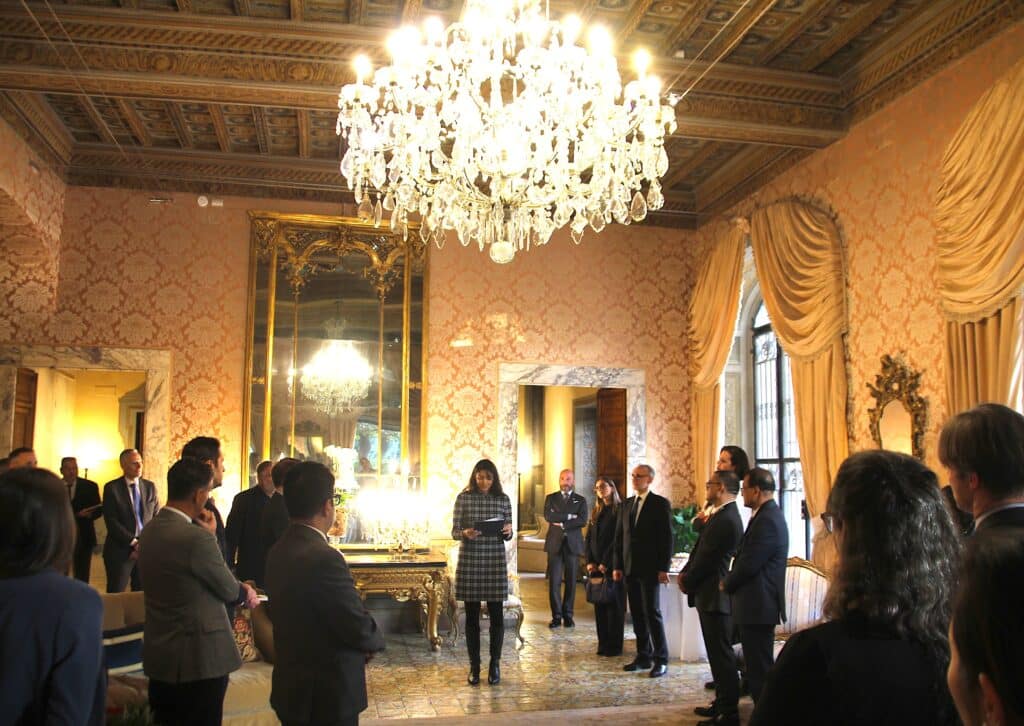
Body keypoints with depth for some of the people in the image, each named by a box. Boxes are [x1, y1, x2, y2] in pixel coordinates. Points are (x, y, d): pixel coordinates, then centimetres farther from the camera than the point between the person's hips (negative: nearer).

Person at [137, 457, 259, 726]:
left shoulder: (149, 531, 3)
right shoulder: (196, 537, -23)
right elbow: (229, 590, -9)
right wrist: (245, 593, 10)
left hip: (158, 655, 8)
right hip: (199, 658, -8)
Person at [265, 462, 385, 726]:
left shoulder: (279, 551, 1)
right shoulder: (324, 558, -26)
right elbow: (360, 628, -20)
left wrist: (363, 641, 3)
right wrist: (376, 640, 1)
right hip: (329, 695, -8)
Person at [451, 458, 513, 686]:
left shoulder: (503, 499, 4)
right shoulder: (463, 498, 0)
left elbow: (508, 535, 8)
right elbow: (454, 531, 0)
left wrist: (508, 532, -15)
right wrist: (465, 533, -21)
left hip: (495, 560, 1)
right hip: (469, 560, -1)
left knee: (496, 614, 3)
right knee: (472, 615, 6)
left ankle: (495, 665, 17)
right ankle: (474, 666, 16)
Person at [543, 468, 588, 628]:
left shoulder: (580, 500, 10)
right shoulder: (551, 498, 11)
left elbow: (582, 520, -6)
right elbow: (548, 516, -7)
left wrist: (562, 524, -11)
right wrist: (569, 516, -11)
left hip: (573, 544, 0)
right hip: (555, 544, 0)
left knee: (571, 582, 3)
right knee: (554, 582, -3)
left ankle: (568, 615, 13)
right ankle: (556, 616, 4)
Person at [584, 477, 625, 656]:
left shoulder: (620, 510, -7)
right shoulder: (596, 512, 15)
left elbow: (619, 539, -12)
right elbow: (589, 537, 13)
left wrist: (606, 563, -13)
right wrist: (590, 561, 1)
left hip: (612, 565, -6)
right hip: (596, 566, 6)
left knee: (614, 604, -1)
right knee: (599, 604, 7)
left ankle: (614, 645, 6)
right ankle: (603, 643, 14)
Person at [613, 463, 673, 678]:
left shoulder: (660, 504, -5)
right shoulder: (627, 504, 13)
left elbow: (667, 538, -8)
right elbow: (620, 536, 14)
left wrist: (663, 568, -13)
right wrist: (618, 566, 9)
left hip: (650, 569, -6)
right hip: (630, 569, 6)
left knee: (652, 613, -4)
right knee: (637, 615, 9)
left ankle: (661, 660, 6)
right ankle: (643, 657, 18)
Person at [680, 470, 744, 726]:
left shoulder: (726, 520, -21)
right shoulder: (721, 515, 12)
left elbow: (707, 559, -18)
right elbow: (700, 549, 16)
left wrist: (687, 582, -5)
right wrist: (685, 573, 4)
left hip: (715, 597, -10)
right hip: (711, 595, 10)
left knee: (722, 655, -2)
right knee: (718, 654, 18)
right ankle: (722, 703, 29)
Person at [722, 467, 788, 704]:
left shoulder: (767, 520, -20)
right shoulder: (768, 515, 13)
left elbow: (748, 564, -21)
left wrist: (726, 584, -5)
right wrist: (730, 581, 5)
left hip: (758, 606, -10)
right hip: (758, 604, 10)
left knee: (760, 669, -2)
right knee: (758, 666, 17)